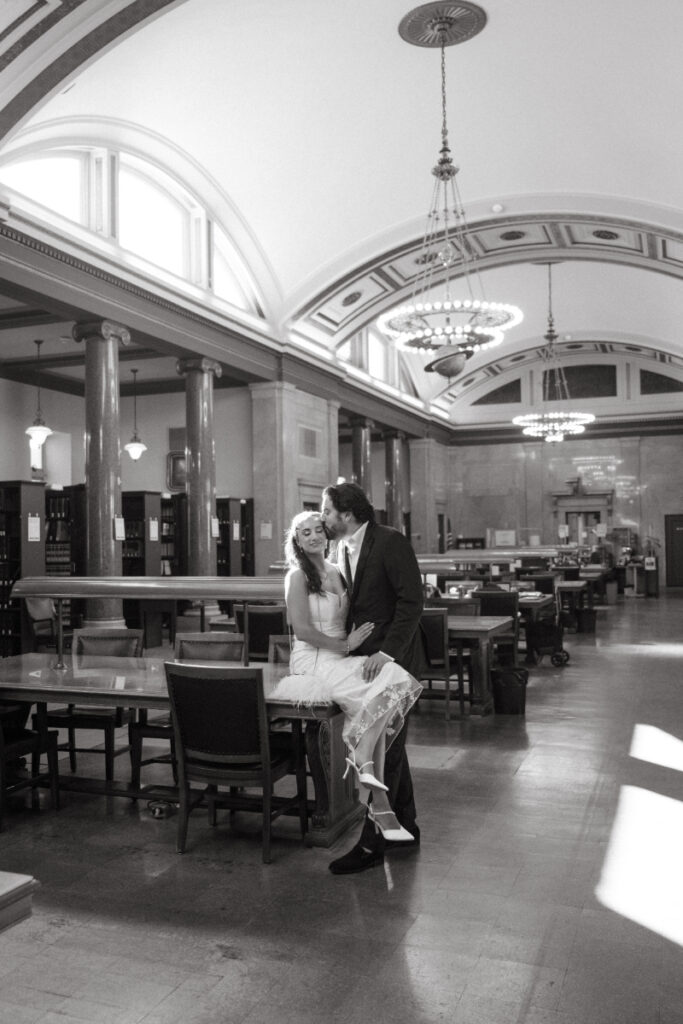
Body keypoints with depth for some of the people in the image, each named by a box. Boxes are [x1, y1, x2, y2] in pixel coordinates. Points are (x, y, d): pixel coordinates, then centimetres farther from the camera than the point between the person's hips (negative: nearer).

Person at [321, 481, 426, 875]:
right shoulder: (342, 549, 9)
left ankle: (371, 843, 3)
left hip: (394, 658, -8)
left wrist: (387, 651, -24)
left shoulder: (391, 542, -15)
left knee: (385, 749, -4)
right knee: (388, 745, 17)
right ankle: (406, 827, 32)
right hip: (365, 657, 8)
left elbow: (412, 601, -19)